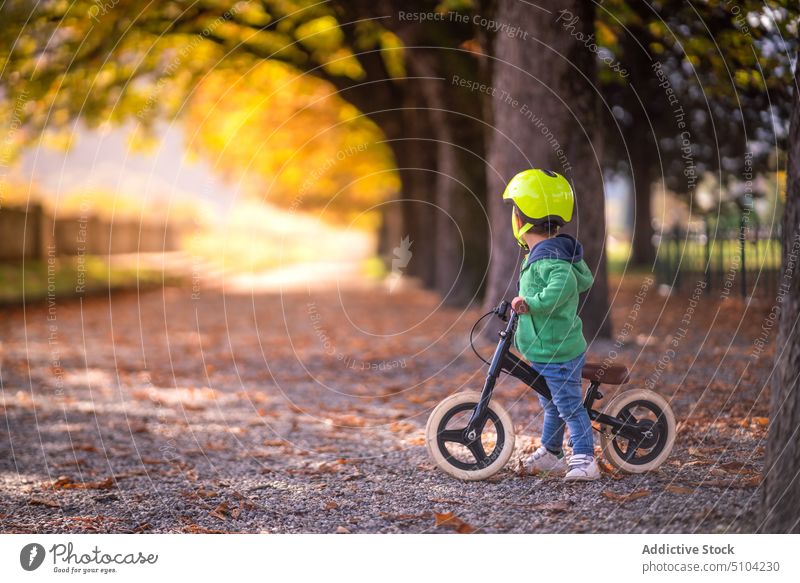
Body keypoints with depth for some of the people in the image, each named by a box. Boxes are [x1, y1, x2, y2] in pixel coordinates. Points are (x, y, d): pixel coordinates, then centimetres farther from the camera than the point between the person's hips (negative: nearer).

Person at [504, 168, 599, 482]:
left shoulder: (546, 259, -24)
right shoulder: (559, 251, 8)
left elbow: (563, 284, -43)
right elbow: (584, 280, 20)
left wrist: (532, 301, -39)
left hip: (556, 355, -11)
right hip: (548, 352, 11)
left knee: (569, 406, -7)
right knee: (551, 404, 22)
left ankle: (584, 459, -3)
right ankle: (550, 454, 36)